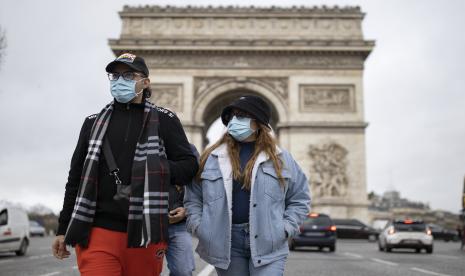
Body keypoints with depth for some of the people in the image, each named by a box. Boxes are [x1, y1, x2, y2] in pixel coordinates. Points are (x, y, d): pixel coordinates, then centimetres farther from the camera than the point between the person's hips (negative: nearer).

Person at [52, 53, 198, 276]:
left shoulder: (164, 120, 4)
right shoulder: (93, 123, 12)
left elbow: (189, 165, 3)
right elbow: (76, 179, 15)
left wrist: (155, 170, -15)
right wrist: (63, 229, 15)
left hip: (144, 234, -1)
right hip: (97, 232, 1)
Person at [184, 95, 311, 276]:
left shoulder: (280, 158, 6)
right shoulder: (210, 158, 6)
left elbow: (299, 198, 11)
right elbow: (193, 197, 11)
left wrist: (285, 229, 0)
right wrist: (198, 227, -1)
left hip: (268, 243, -1)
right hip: (226, 243, 1)